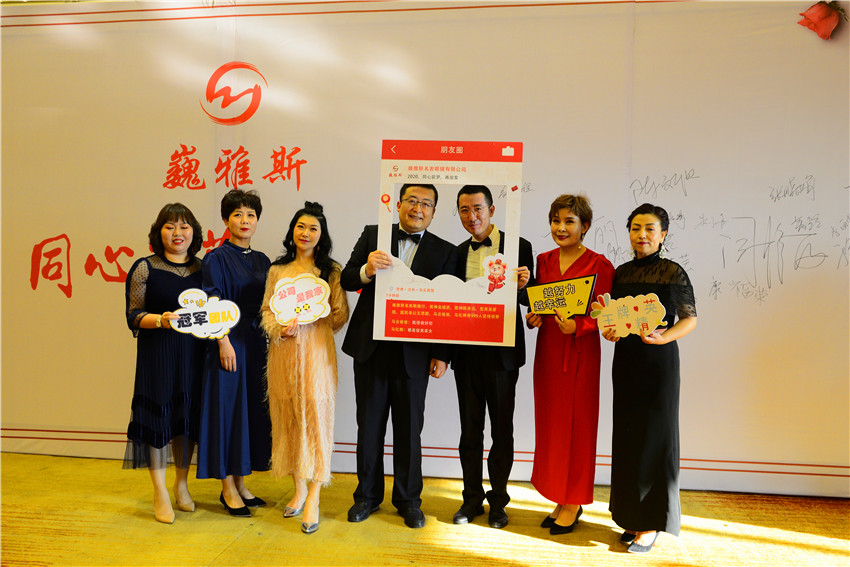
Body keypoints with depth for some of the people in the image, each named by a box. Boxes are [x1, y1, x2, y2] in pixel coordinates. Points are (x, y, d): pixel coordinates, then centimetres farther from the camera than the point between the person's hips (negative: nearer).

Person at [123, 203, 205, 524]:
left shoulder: (202, 269, 9)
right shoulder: (145, 268, -2)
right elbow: (134, 315, -4)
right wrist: (161, 320, -22)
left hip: (193, 352, 4)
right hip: (157, 353, -3)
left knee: (188, 416, 11)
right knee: (157, 417, 1)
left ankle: (181, 485, 28)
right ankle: (160, 494, 16)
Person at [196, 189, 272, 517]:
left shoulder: (262, 261, 12)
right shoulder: (216, 259, -4)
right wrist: (224, 342, -18)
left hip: (257, 343, 6)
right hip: (229, 341, -6)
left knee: (252, 408, 10)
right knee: (227, 407, -1)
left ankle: (240, 482, 23)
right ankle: (227, 488, 12)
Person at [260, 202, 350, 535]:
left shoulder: (331, 270, 3)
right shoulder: (278, 269, 11)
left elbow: (340, 315, 1)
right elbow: (266, 310, 11)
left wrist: (306, 322, -7)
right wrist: (279, 328, -8)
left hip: (316, 350, -3)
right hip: (283, 351, 3)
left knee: (315, 416, -5)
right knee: (287, 417, 8)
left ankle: (313, 498, 3)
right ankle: (298, 489, 23)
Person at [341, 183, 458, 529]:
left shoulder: (445, 251, 3)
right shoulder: (372, 235, 6)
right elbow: (346, 280, 2)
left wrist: (442, 355, -5)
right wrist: (367, 271, -20)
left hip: (414, 353, -1)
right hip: (371, 346, 1)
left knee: (409, 428, 10)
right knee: (369, 425, 12)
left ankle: (408, 499, 28)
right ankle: (368, 495, 30)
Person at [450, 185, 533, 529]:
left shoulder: (518, 247, -3)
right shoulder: (458, 253, 9)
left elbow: (529, 301, -2)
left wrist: (521, 286, -23)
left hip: (502, 352, -3)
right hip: (466, 352, 3)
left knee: (502, 429, 8)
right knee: (470, 428, 12)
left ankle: (498, 501, 25)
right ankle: (472, 497, 27)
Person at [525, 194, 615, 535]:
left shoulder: (599, 265, -7)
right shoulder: (543, 261, 9)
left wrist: (576, 326, -24)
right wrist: (533, 317, -4)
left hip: (580, 352, -5)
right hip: (547, 349, 5)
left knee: (576, 424, 2)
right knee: (550, 423, 10)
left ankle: (574, 503, 18)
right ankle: (561, 499, 24)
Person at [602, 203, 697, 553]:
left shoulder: (674, 273, -7)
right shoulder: (621, 273, 7)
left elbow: (690, 318, -4)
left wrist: (662, 337, -20)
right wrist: (609, 331, -6)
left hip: (659, 359, -5)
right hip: (625, 358, 5)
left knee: (654, 438, 1)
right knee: (627, 436, 10)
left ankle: (651, 524, 13)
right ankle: (633, 517, 24)